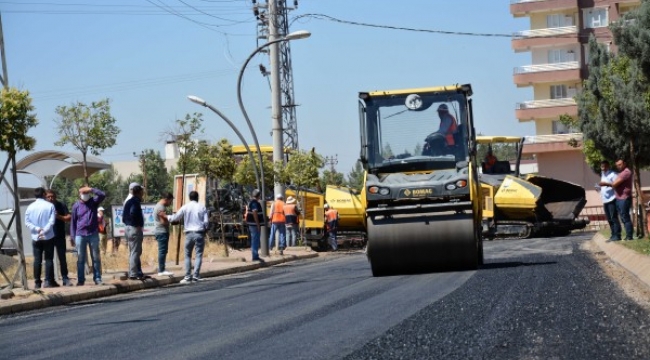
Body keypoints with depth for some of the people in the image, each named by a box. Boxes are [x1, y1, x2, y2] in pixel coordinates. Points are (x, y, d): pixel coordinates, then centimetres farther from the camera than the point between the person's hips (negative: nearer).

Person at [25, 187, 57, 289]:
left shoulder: (30, 207, 2)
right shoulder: (50, 206, -6)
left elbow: (27, 222, -3)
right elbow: (52, 221, -13)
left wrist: (37, 229, -8)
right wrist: (44, 231, -11)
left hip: (35, 237, 3)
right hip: (48, 237, -2)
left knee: (37, 259, 5)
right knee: (49, 259, 2)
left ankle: (37, 282, 4)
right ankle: (48, 281, -2)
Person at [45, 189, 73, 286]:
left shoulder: (61, 206, 3)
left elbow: (69, 218, -2)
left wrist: (59, 216, -18)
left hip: (60, 236, -1)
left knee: (62, 258, 0)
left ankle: (65, 278, 3)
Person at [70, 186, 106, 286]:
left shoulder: (94, 202, 4)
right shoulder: (76, 206, 3)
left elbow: (103, 195, -11)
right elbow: (73, 221, 5)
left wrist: (92, 189, -17)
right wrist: (73, 236, 1)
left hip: (93, 234, 1)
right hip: (80, 235, 0)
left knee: (96, 258, 2)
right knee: (81, 259, 2)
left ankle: (97, 278, 5)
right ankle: (80, 280, 6)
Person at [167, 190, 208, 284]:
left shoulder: (185, 207, 1)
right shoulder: (202, 207, 0)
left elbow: (176, 217, 7)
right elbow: (206, 222, -2)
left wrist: (168, 217, 26)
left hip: (189, 233, 1)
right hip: (199, 233, -1)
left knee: (188, 255, 9)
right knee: (199, 255, 2)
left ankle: (187, 277, 2)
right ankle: (196, 276, -6)